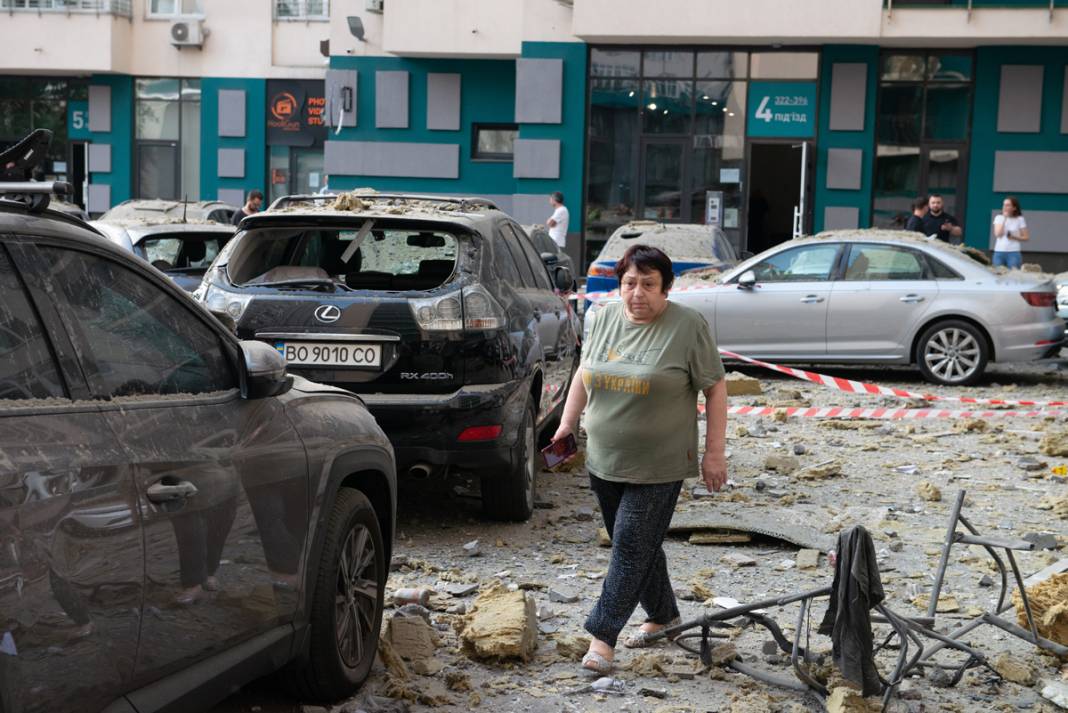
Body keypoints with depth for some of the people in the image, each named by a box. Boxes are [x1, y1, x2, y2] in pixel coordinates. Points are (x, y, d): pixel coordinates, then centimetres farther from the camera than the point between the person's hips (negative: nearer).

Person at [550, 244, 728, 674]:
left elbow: (715, 389, -7)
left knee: (632, 548, -6)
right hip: (604, 461, 6)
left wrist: (714, 452, -9)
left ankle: (602, 635, -3)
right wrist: (568, 422, 12)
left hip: (657, 468, -6)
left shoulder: (689, 327, -10)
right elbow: (584, 374, 16)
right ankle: (663, 616, 30)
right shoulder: (604, 320, 5)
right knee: (639, 545, 15)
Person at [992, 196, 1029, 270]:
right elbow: (998, 234, -8)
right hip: (999, 252, 2)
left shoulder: (1020, 219, 1)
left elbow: (1026, 238, 3)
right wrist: (1005, 219, -7)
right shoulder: (999, 218, 6)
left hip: (1013, 253, -2)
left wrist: (1014, 237, -13)